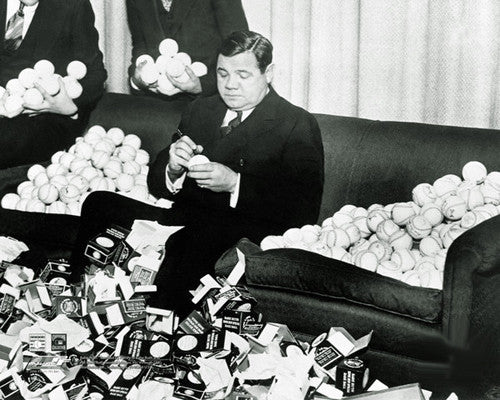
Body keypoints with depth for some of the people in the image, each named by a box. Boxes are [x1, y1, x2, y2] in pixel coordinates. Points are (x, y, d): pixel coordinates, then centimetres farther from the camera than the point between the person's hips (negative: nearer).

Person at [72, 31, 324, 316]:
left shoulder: (298, 125, 2)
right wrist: (172, 169, -8)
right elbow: (155, 184, 18)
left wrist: (235, 183, -20)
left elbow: (306, 207, -11)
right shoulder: (200, 109, 20)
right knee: (99, 203, -14)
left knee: (192, 241, -38)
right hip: (186, 221, 6)